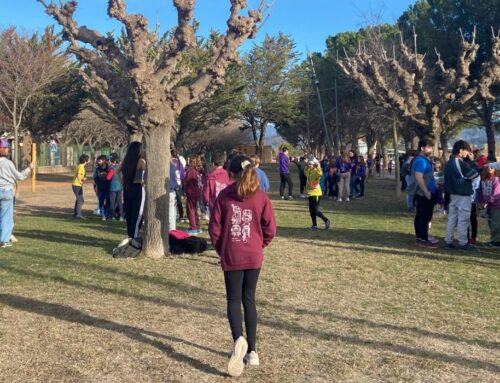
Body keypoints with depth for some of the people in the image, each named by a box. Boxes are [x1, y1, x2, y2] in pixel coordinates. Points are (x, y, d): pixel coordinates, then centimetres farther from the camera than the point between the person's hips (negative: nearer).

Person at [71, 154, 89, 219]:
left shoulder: (82, 167, 11)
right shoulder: (81, 167, -18)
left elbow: (83, 175, 16)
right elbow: (78, 176, -30)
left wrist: (84, 178, -4)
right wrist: (80, 182, -15)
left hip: (78, 185, 10)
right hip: (77, 185, -10)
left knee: (78, 200, 18)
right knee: (81, 200, -7)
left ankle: (75, 213, 26)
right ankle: (78, 214, -6)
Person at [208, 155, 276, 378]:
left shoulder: (224, 196, -4)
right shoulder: (261, 196, -2)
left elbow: (214, 228, -3)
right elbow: (270, 229, -2)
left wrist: (220, 249, 13)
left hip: (231, 257, -2)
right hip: (254, 257, 2)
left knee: (234, 300, 5)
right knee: (249, 299, 14)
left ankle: (238, 340, -22)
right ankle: (251, 351, 16)